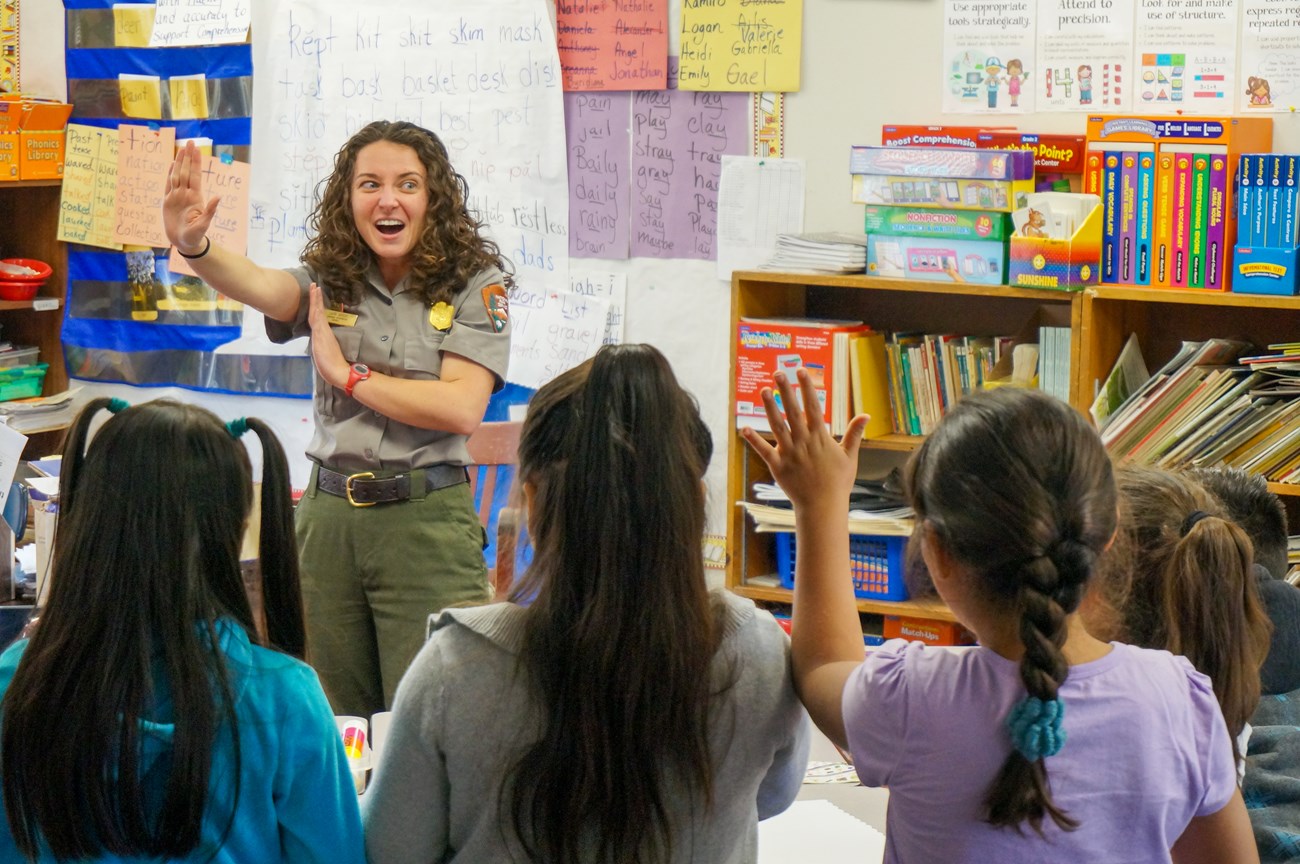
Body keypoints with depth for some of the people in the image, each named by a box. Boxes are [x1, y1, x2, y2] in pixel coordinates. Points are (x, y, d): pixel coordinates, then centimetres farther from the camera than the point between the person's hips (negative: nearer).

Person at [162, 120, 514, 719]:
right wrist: (193, 246, -35)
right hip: (329, 513, 4)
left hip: (428, 518, -4)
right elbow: (257, 285, -14)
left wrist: (349, 375, -6)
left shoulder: (475, 283, -2)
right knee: (330, 725, 11)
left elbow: (462, 407, -12)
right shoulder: (330, 281, 7)